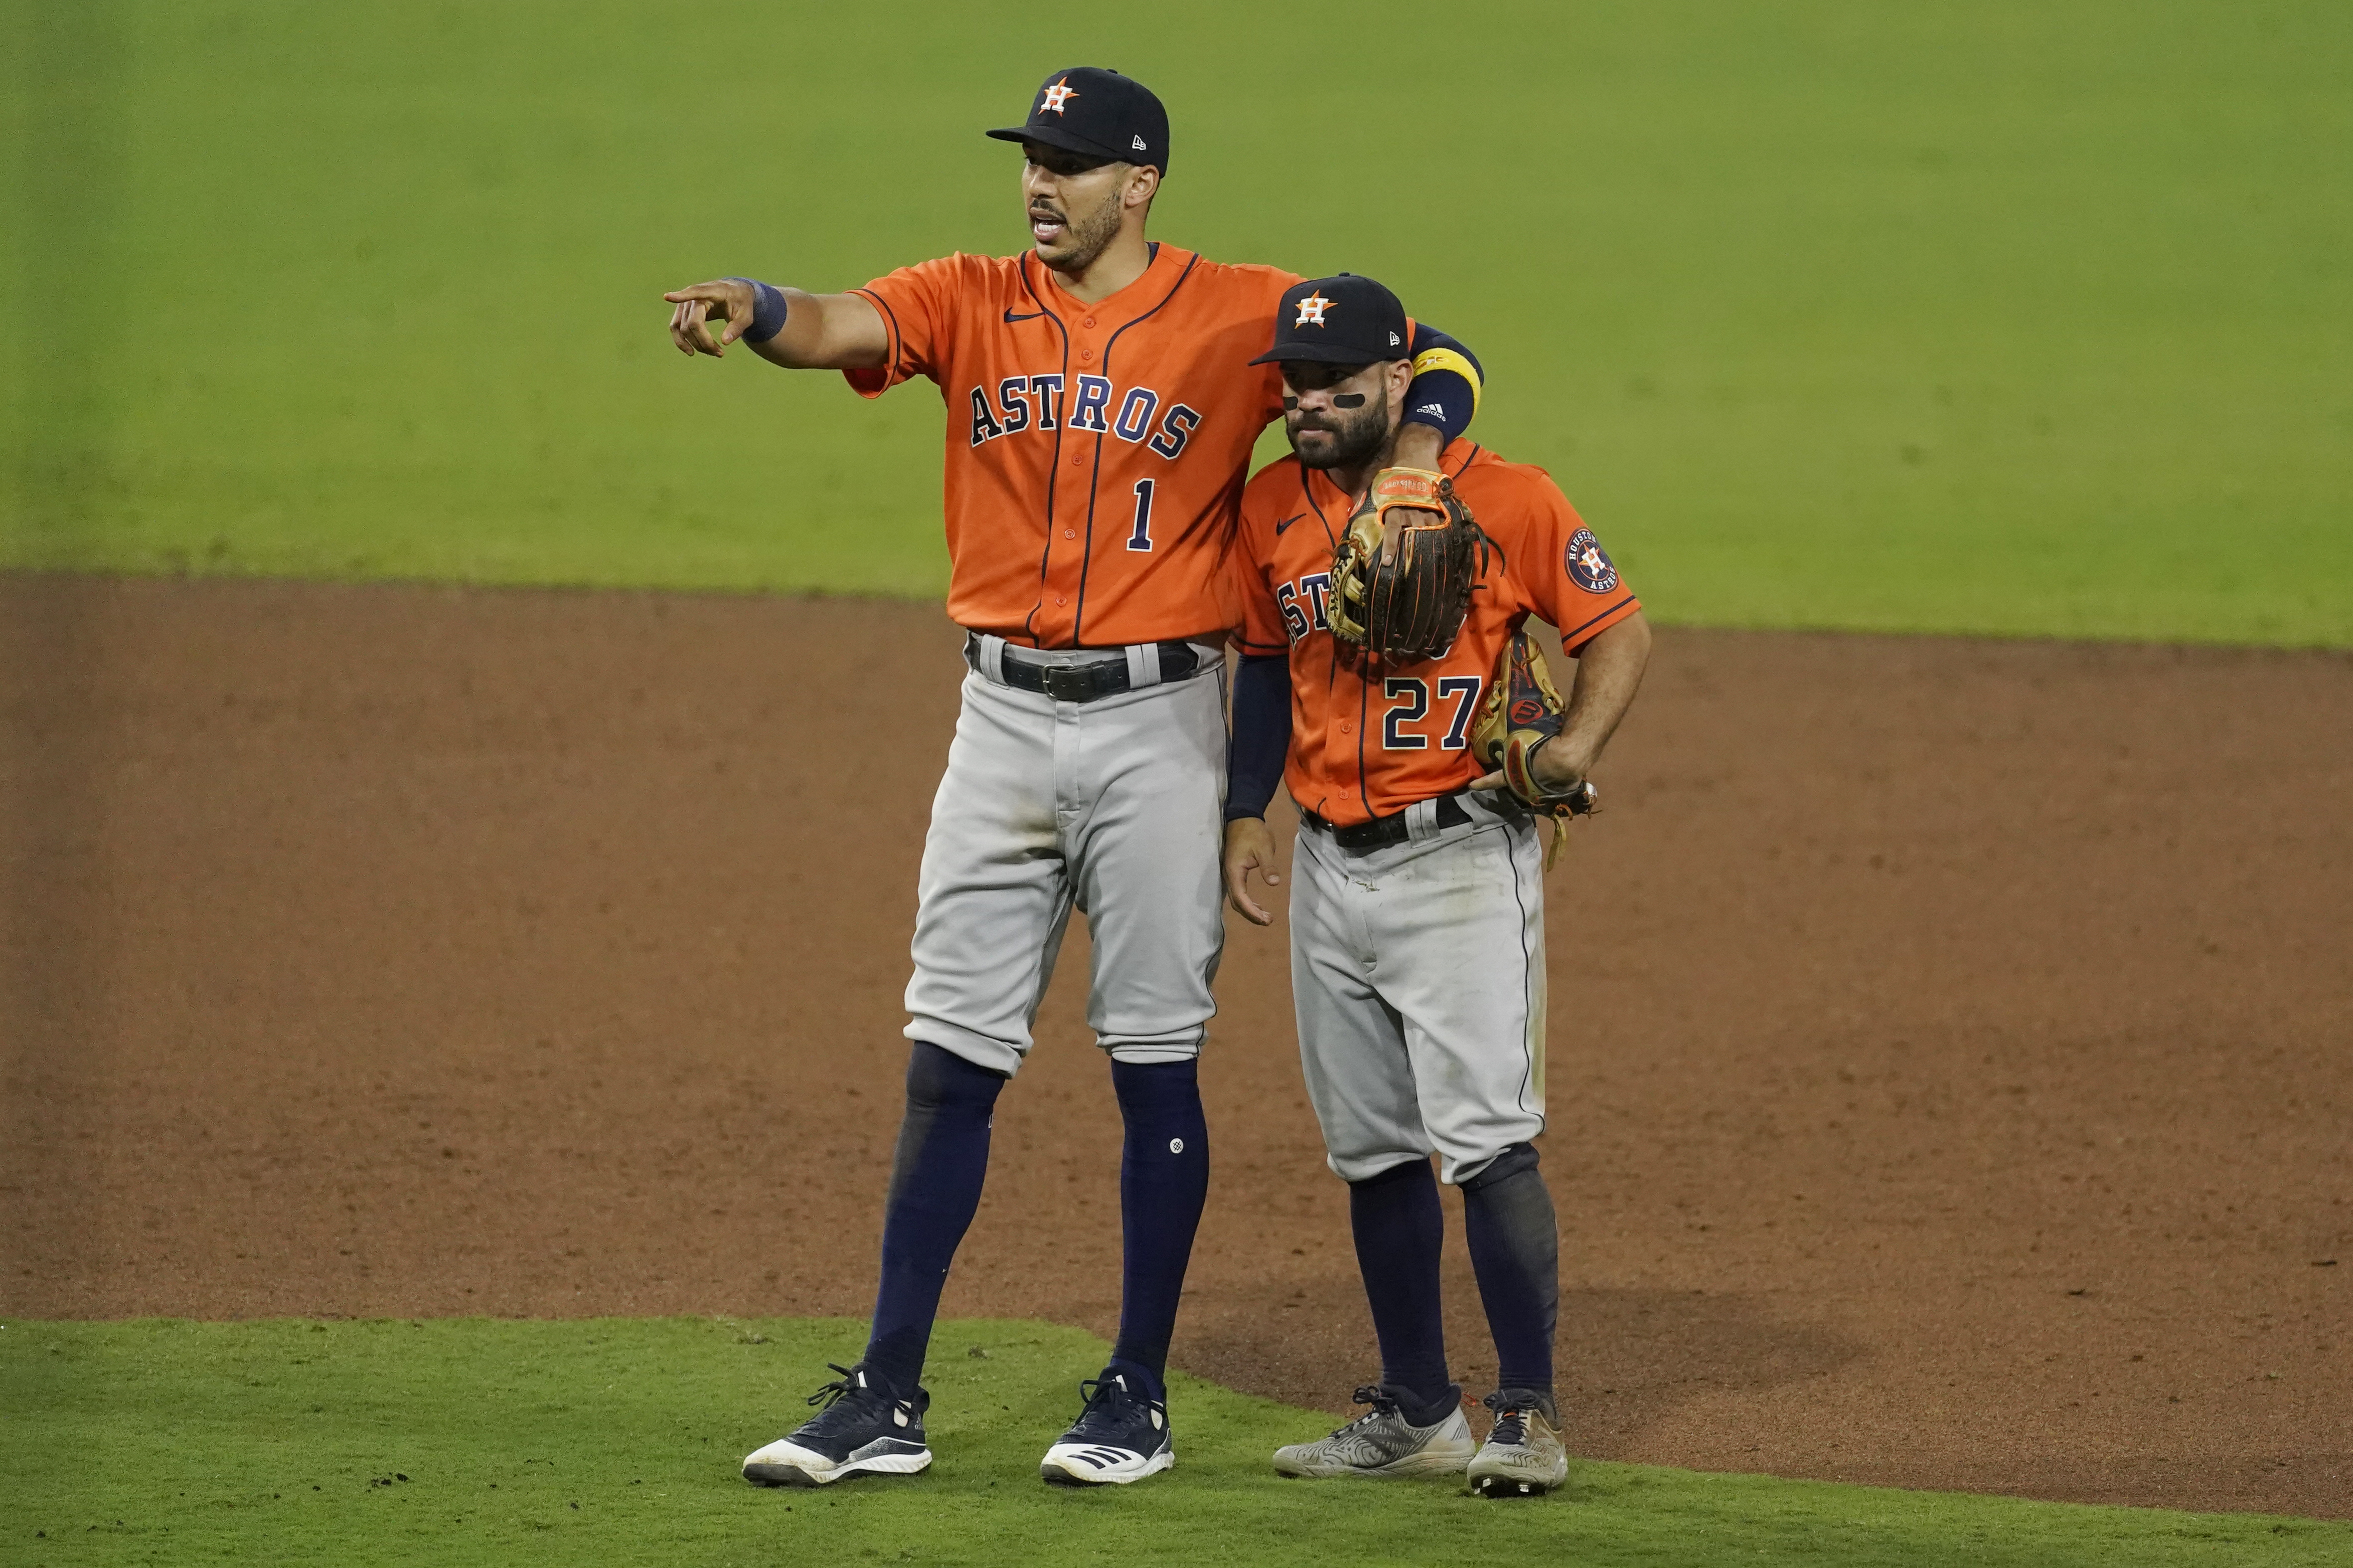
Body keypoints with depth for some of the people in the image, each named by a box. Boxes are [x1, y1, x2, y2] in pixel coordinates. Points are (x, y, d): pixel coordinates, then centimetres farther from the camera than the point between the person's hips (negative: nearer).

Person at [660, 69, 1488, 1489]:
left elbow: (1435, 360, -1)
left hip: (1157, 723, -3)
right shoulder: (974, 303, 5)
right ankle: (886, 1403, 6)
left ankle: (1139, 1399, 13)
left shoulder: (1241, 315, -2)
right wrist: (752, 310, -35)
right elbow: (840, 327, -13)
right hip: (1005, 717, 3)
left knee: (1156, 1066, 3)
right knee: (949, 1065, 3)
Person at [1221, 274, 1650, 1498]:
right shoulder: (1272, 511, 7)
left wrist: (1574, 748, -19)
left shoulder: (1502, 500, -9)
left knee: (1486, 1140, -13)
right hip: (1330, 865, 6)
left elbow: (1618, 628, -4)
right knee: (1372, 1149, 10)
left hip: (1461, 857, -6)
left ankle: (1529, 1417, -9)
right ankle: (1417, 1413, 19)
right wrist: (1246, 813, 12)